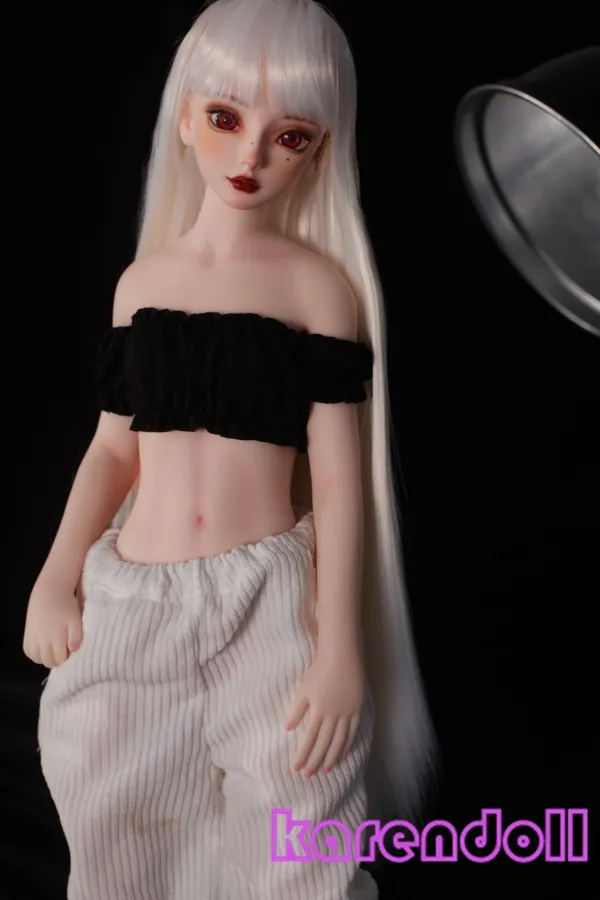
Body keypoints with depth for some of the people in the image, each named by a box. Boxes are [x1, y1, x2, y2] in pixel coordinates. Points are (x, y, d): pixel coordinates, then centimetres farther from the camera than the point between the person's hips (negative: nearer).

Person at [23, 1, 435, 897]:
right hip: (130, 597, 4)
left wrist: (341, 647, -8)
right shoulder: (142, 279, 7)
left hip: (268, 598, -3)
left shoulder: (318, 283, -5)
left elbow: (339, 473, -6)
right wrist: (55, 577, 2)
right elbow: (115, 447, 12)